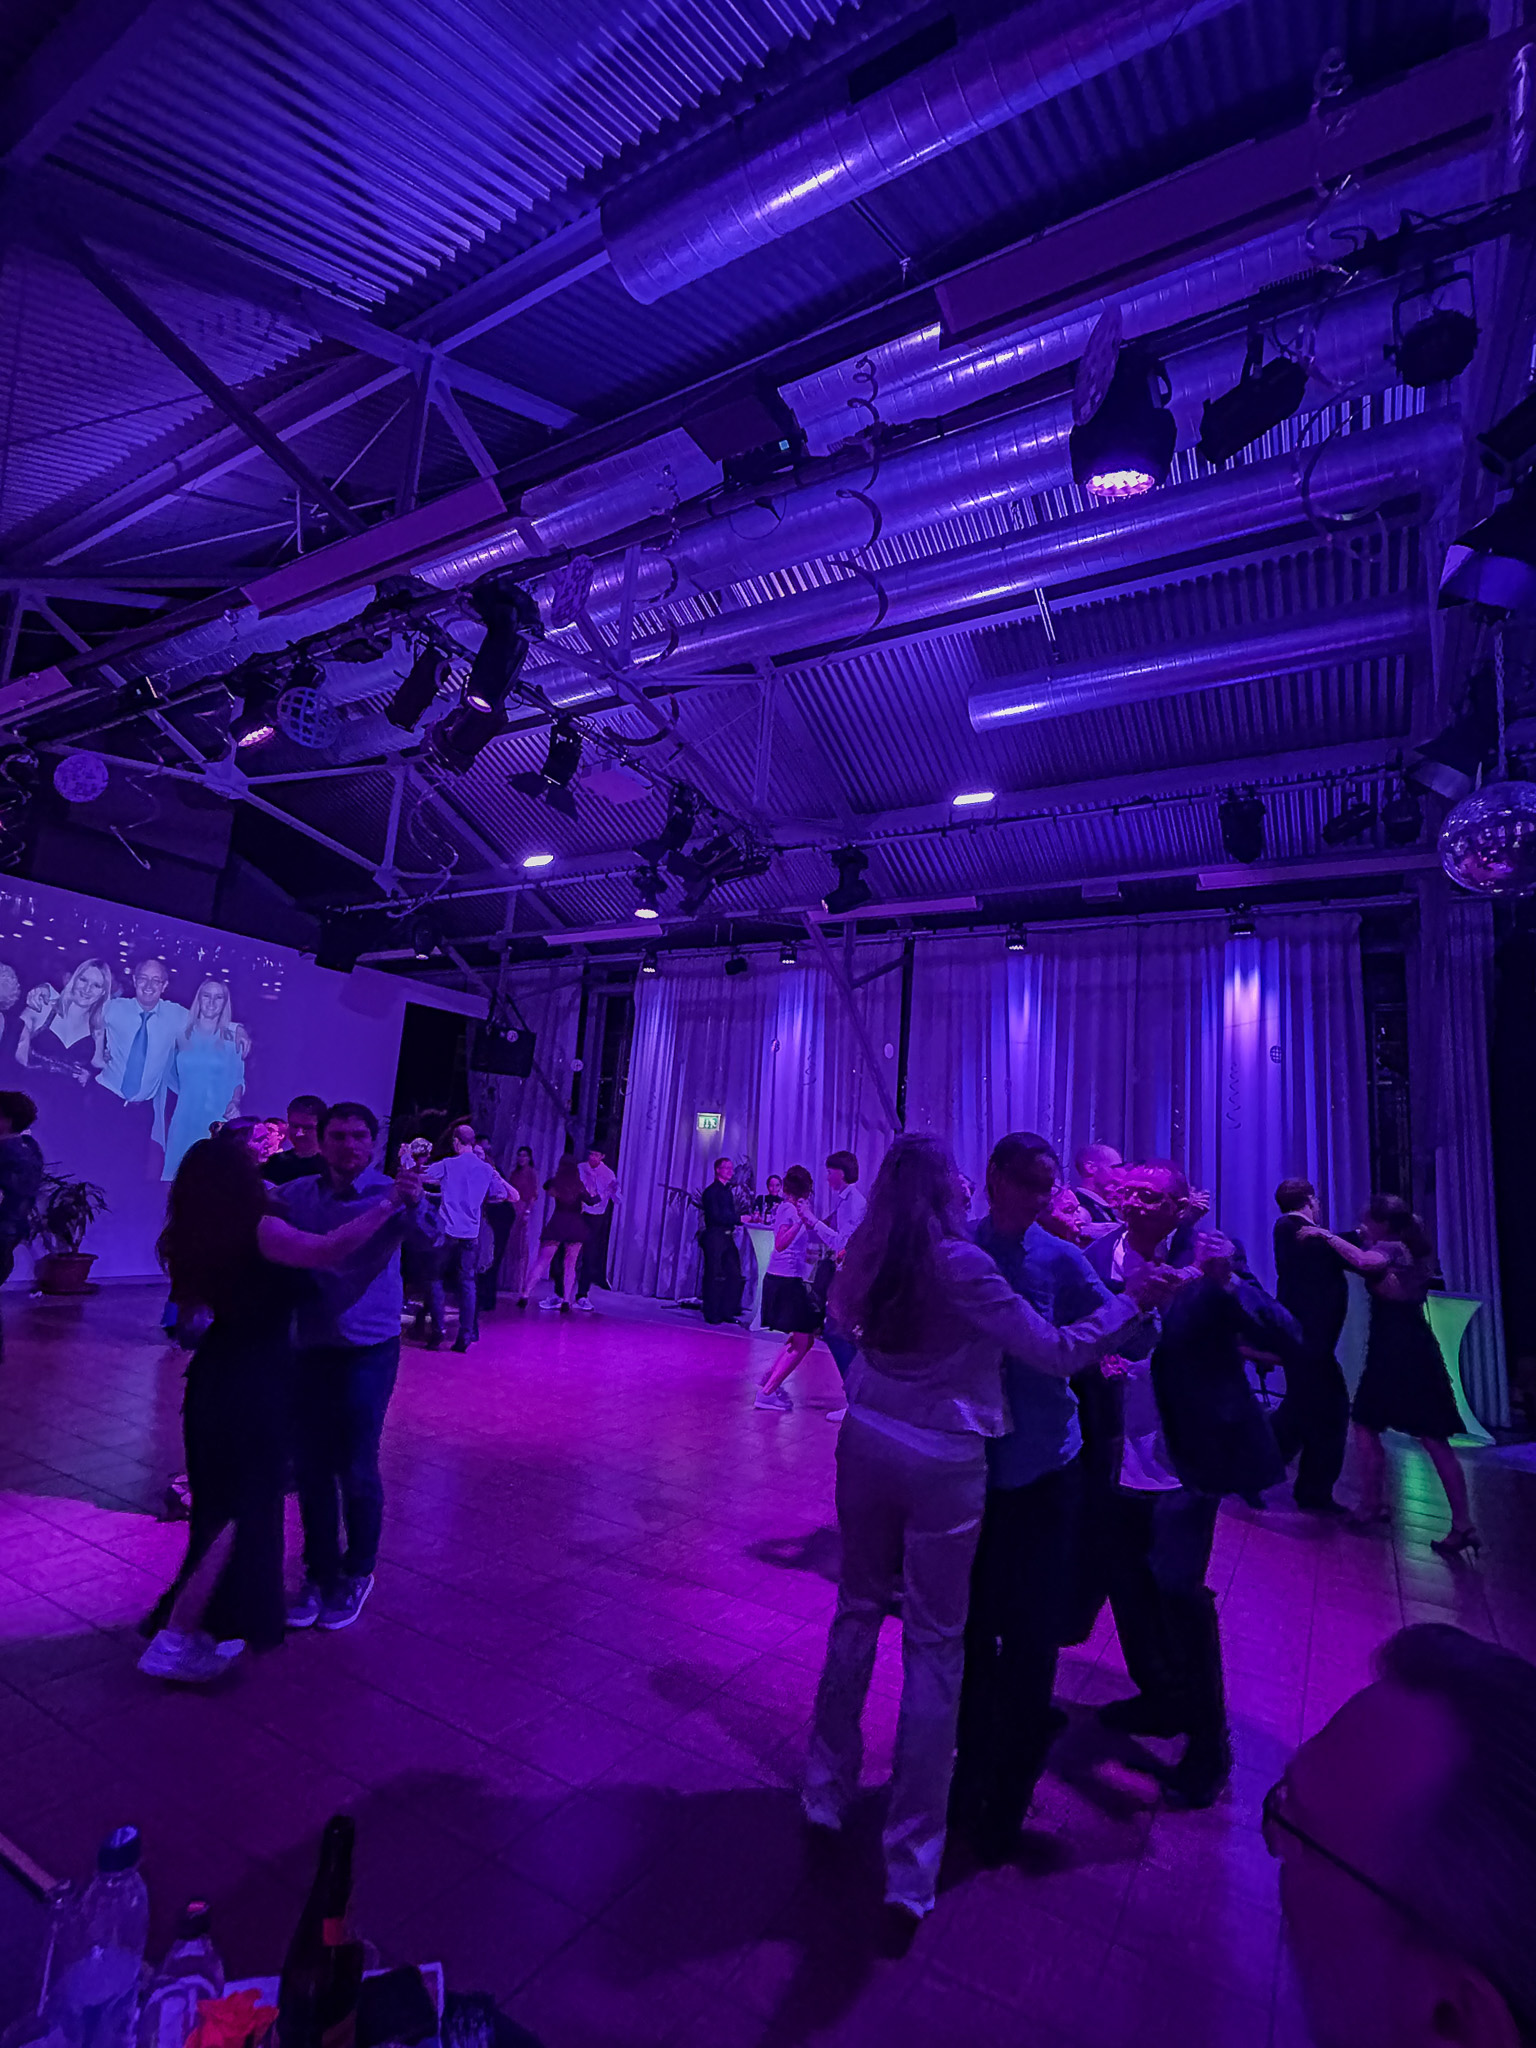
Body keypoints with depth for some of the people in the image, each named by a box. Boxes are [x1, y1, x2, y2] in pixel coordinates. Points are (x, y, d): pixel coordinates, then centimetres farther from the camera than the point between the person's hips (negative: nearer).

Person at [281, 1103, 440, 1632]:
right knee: (310, 1467, 11)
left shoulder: (388, 1195, -9)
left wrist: (413, 1205, -48)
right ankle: (319, 1573, 30)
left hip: (368, 1352, -3)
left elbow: (428, 1239, -26)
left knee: (356, 1468, 3)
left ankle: (357, 1573, 26)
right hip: (309, 1349, 3)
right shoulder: (296, 1195, 2)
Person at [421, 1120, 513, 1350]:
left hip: (447, 1232, -3)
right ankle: (465, 1336, 4)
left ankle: (437, 1331, 5)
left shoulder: (447, 1165, -4)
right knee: (467, 1282, 8)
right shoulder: (487, 1170, 4)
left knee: (435, 1280, 9)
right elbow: (512, 1197, 9)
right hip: (471, 1236, 3)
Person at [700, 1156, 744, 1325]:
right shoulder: (712, 1191, -9)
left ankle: (727, 1312, 13)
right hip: (714, 1237, -8)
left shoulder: (728, 1191, 18)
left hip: (727, 1238, 8)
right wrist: (740, 1218, -17)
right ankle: (712, 1315, 6)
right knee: (714, 1276, -3)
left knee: (734, 1275, 4)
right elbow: (716, 1216, -17)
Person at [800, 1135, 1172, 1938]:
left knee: (858, 1611, 21)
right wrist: (1132, 1300, -4)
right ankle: (910, 1870, 18)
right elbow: (1057, 1350, -14)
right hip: (942, 1464, -5)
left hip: (867, 1444, 5)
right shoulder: (960, 1263, -17)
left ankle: (827, 1788, 37)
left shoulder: (870, 1256, -1)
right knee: (934, 1646, 8)